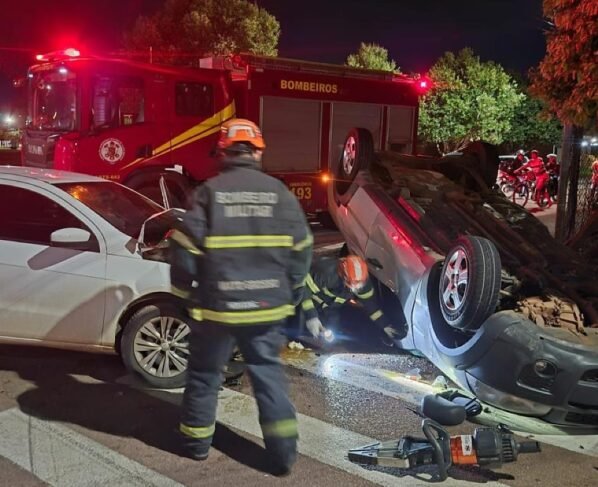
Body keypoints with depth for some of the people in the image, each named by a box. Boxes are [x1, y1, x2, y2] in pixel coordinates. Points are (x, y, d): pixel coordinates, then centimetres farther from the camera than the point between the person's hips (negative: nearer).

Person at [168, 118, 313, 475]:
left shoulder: (209, 192, -8)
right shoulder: (279, 192, 0)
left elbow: (185, 248, -9)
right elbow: (302, 250, 3)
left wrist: (184, 293, 6)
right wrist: (291, 296, 15)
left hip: (216, 305, -2)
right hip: (267, 306, 2)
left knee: (205, 372, 16)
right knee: (269, 372, 13)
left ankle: (197, 441, 30)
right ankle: (283, 451, 11)